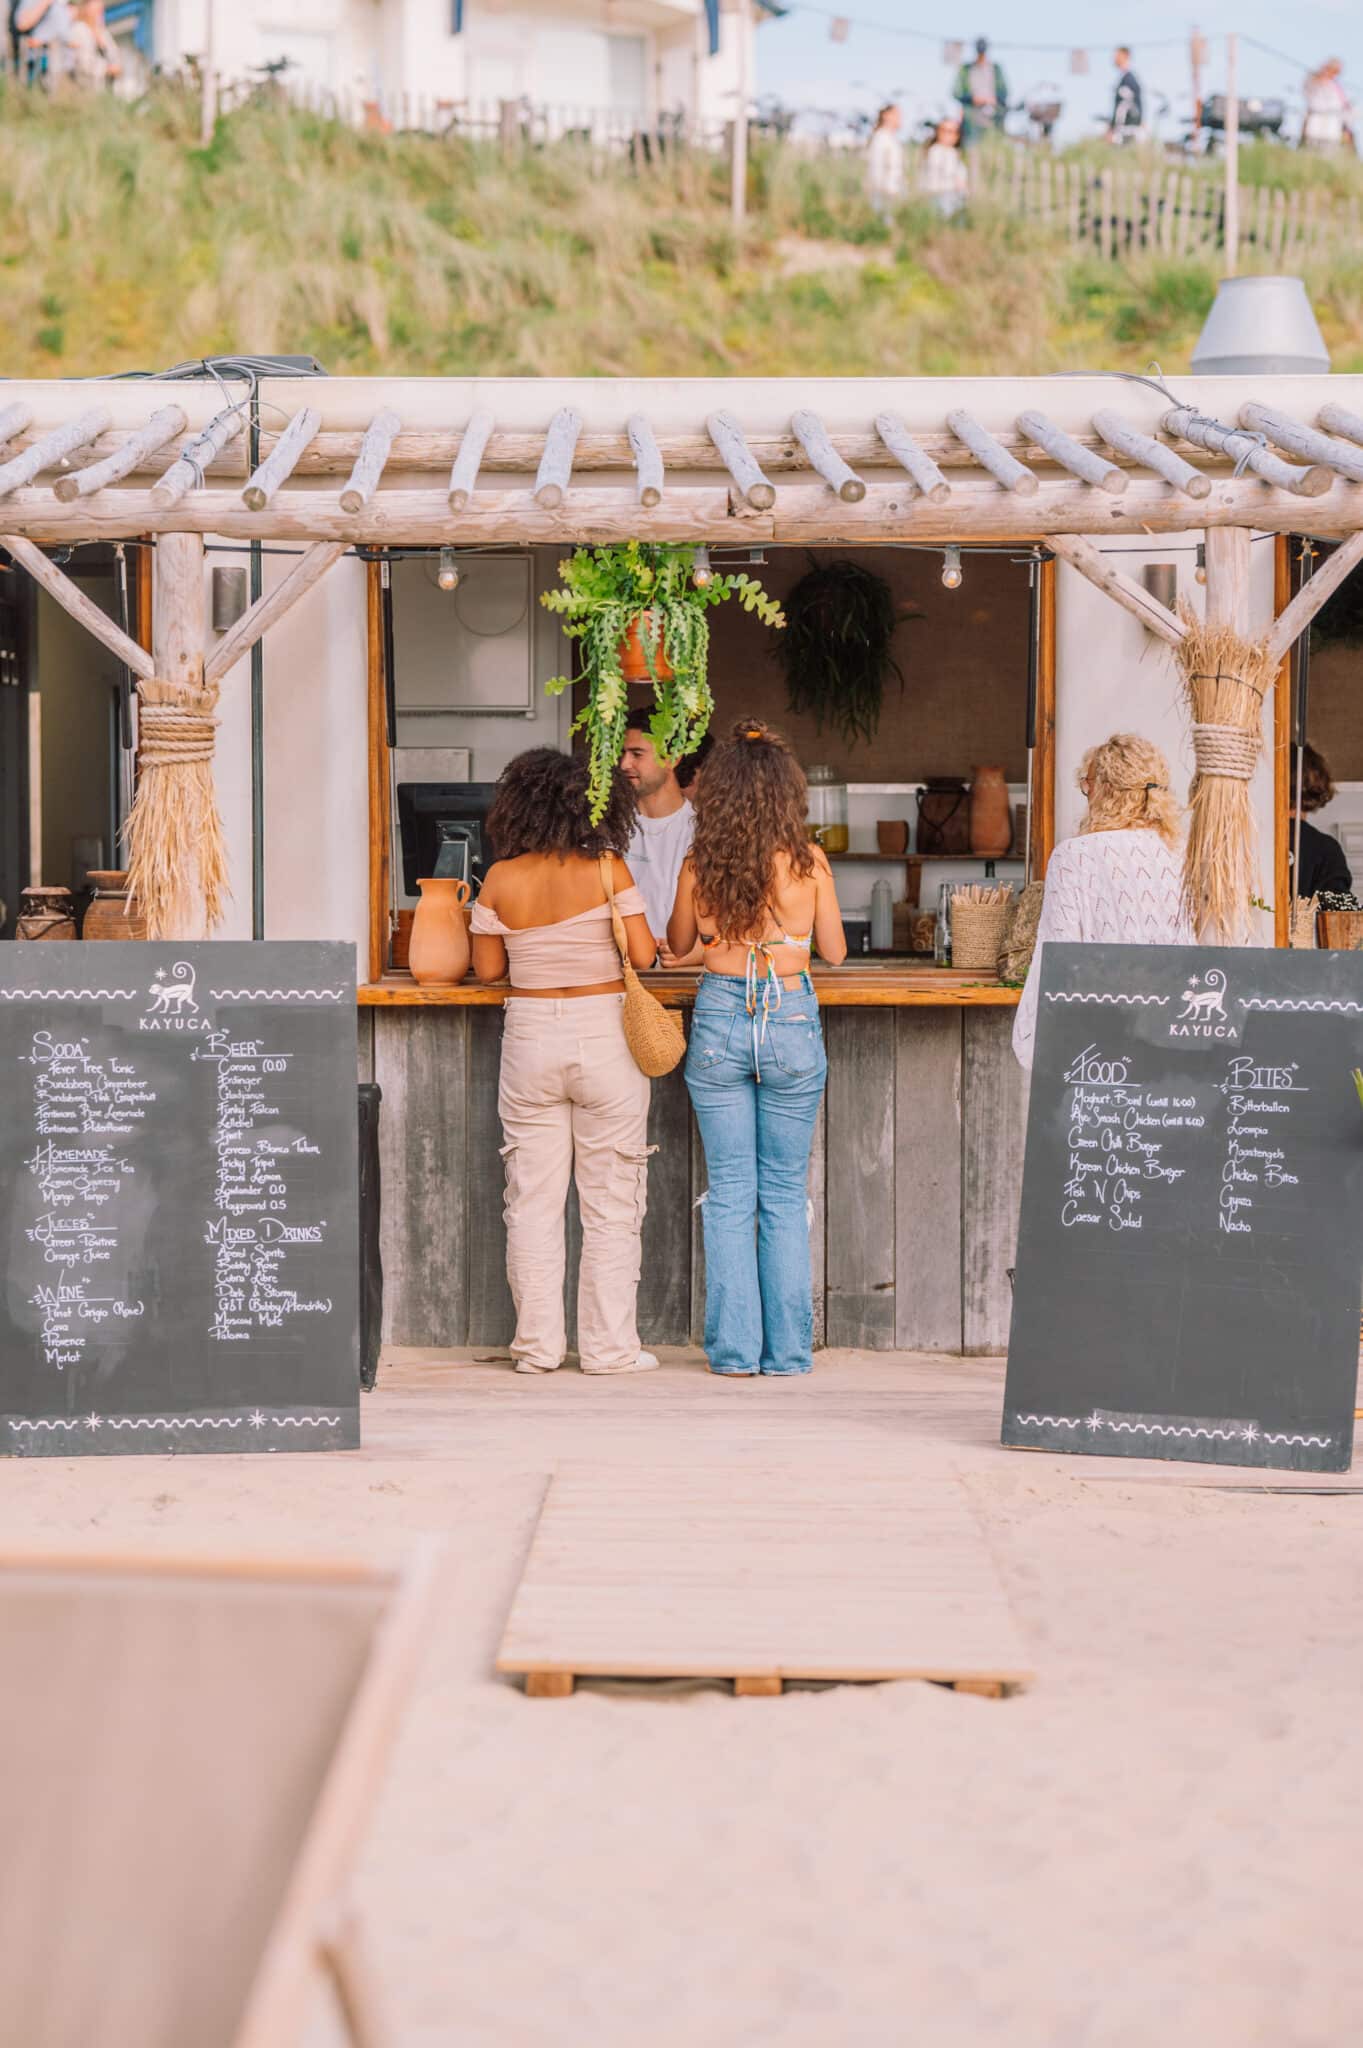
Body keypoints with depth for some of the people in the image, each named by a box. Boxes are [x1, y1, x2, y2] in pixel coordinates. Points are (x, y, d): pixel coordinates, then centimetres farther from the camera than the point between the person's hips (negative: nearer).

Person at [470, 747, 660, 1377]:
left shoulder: (501, 880, -1)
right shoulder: (607, 869, -8)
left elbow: (487, 968, 5)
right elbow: (642, 954, -11)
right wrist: (651, 941, 11)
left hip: (531, 1038, 2)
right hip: (604, 1040, -2)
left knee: (533, 1201, 8)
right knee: (610, 1205, 5)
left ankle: (538, 1346, 10)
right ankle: (608, 1346, 7)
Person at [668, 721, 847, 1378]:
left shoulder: (699, 865, -3)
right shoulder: (808, 861, -6)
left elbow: (678, 943, 13)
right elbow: (835, 951, 6)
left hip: (720, 1019, 1)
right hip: (791, 1021, -1)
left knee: (728, 1193, 8)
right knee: (785, 1193, 9)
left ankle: (734, 1348, 9)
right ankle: (787, 1349, 12)